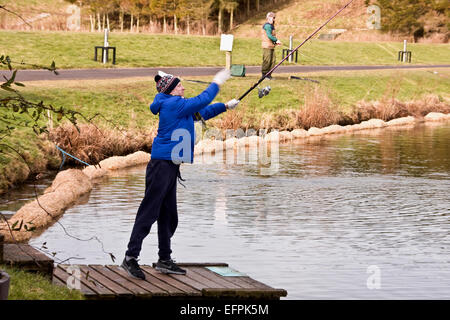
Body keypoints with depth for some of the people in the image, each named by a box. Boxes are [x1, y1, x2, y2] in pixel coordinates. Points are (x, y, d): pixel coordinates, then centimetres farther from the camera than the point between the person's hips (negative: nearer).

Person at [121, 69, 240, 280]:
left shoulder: (176, 106, 18)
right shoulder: (172, 103, -11)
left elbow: (202, 112, 28)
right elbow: (202, 101, -11)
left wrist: (225, 106, 23)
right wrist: (217, 83, 1)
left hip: (170, 167, 10)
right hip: (162, 165, -10)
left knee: (168, 215, 12)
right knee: (149, 211, -10)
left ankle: (164, 260, 19)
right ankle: (130, 258, -10)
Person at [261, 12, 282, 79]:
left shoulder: (271, 26, 21)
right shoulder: (267, 25, -11)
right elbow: (269, 35, -20)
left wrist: (275, 42, 11)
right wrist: (276, 40, -16)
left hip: (271, 46, 10)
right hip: (267, 46, -10)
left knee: (273, 60, 7)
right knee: (267, 60, -8)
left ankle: (269, 74, 12)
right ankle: (264, 74, -2)